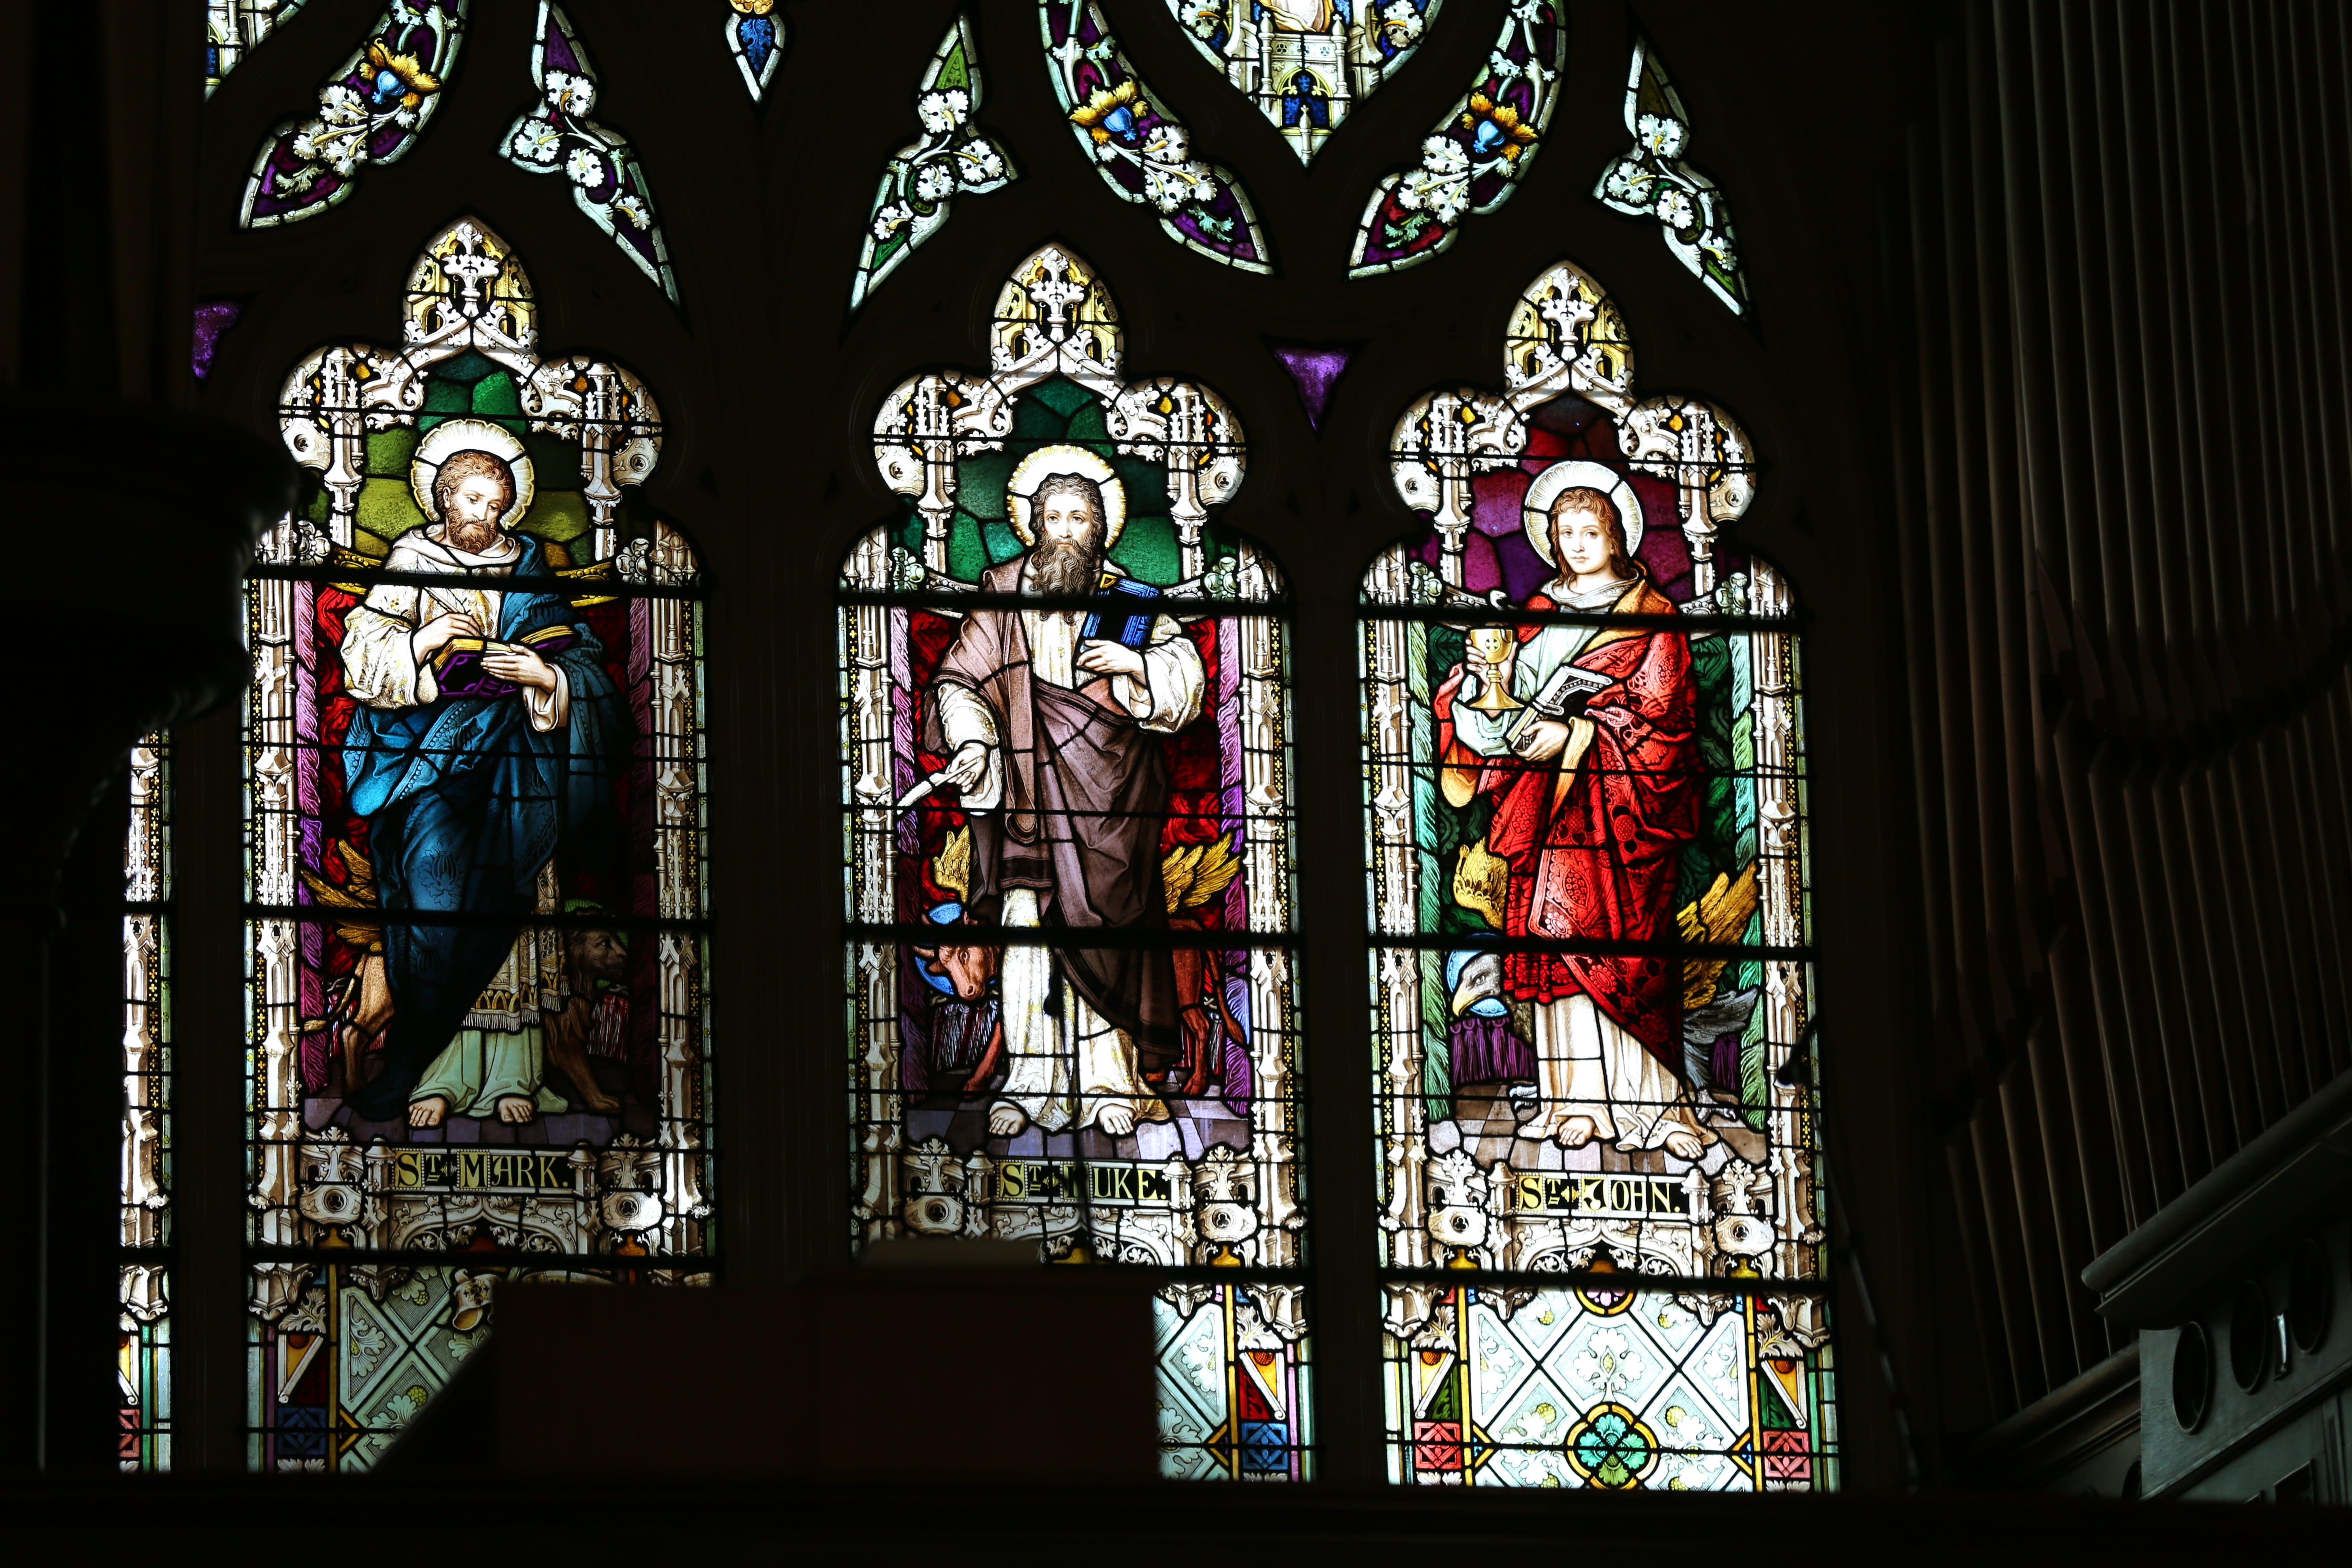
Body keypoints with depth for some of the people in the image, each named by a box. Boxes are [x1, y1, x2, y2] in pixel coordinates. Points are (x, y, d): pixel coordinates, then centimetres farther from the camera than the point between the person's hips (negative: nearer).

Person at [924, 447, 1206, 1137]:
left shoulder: (1127, 601, 9)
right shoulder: (1002, 596, 7)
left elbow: (1186, 674, 6)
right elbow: (962, 679, 4)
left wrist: (1137, 662, -14)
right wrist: (972, 742, -13)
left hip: (1108, 790, 1)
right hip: (1029, 787, -1)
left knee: (1103, 926, 0)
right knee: (1024, 920, -10)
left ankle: (1107, 1084, 5)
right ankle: (1026, 1083, -8)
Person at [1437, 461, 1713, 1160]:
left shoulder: (1650, 617, 4)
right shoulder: (1542, 612, 18)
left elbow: (1656, 708, -4)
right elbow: (1513, 687, 15)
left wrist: (1579, 732, -14)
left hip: (1620, 799, -4)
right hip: (1549, 796, 4)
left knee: (1623, 937, -11)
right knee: (1553, 930, -5)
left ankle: (1641, 1096, -12)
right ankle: (1575, 1097, -5)